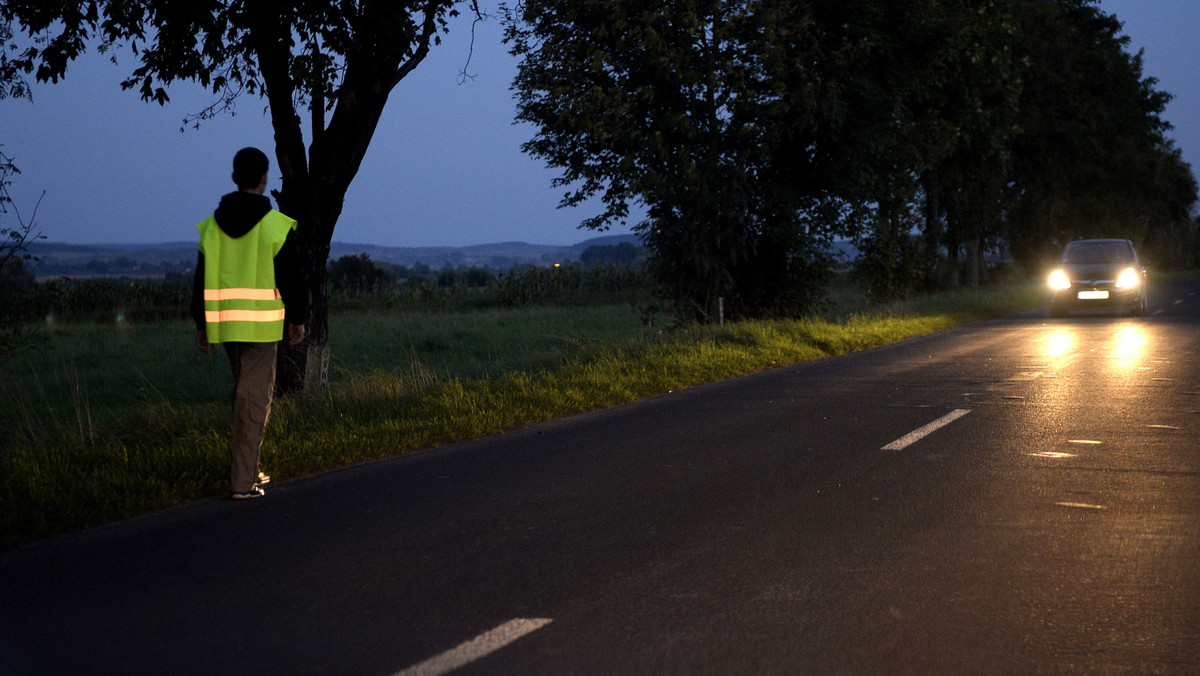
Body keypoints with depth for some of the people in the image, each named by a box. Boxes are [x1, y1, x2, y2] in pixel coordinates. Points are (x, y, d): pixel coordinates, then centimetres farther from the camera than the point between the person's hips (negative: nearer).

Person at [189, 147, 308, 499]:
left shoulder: (211, 225, 6)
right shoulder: (277, 225, -7)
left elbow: (201, 279, 9)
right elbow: (291, 277, -5)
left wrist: (201, 324, 16)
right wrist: (297, 319, 6)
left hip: (224, 323, 5)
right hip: (261, 324, -5)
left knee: (244, 393, 20)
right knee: (255, 398, -2)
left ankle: (249, 468, 25)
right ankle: (244, 481, -6)